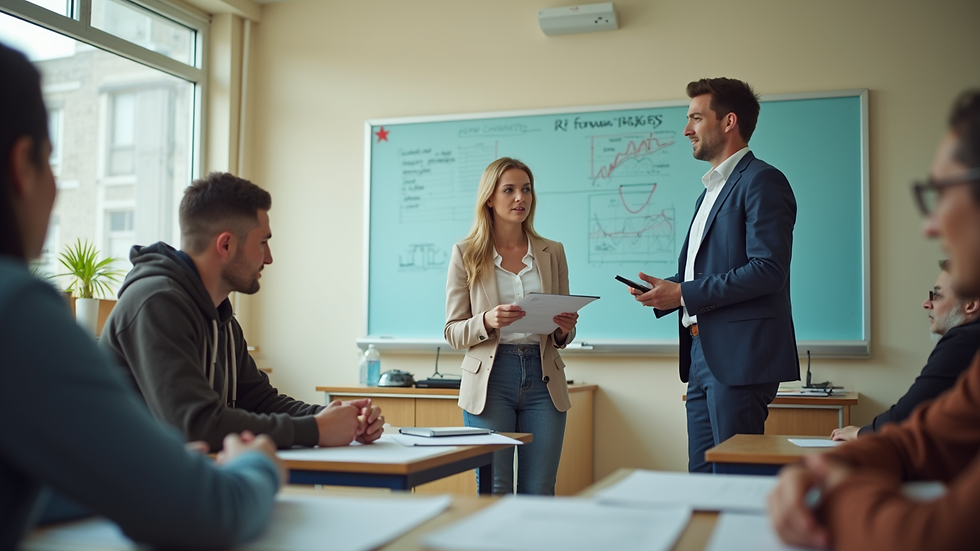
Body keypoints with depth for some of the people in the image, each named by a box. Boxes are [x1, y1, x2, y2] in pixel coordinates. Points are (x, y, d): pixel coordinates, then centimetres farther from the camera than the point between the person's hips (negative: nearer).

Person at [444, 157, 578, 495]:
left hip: (542, 378, 2)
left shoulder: (552, 252, 10)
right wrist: (487, 321, -18)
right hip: (490, 379, -2)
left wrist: (564, 329, -7)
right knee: (493, 492, 0)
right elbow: (453, 333, 1)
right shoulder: (466, 254, 3)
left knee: (539, 493, 3)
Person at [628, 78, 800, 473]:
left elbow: (768, 269, -19)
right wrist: (667, 292, 5)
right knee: (701, 476, 11)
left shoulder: (762, 181, -8)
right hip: (702, 355, 10)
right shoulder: (710, 190, 23)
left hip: (740, 357, -9)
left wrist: (684, 294, -16)